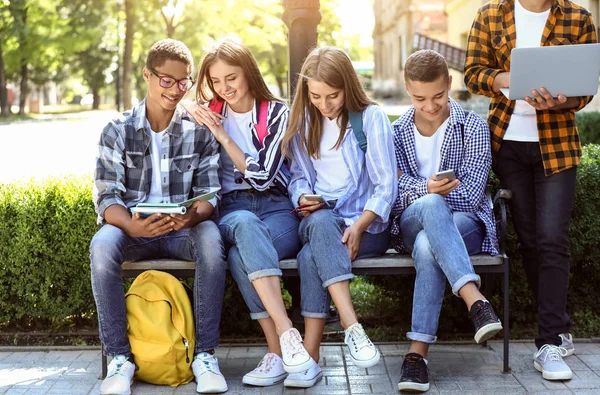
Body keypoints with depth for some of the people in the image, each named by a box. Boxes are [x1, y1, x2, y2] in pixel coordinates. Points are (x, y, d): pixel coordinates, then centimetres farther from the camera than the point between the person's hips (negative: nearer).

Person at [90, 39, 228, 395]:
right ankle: (119, 357, -24)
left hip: (184, 229, 0)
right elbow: (107, 197, -5)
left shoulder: (200, 130, 5)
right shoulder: (118, 131, 3)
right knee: (102, 244, -34)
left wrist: (194, 216, -25)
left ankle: (205, 354, -27)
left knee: (211, 238, -35)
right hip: (133, 228, 0)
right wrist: (132, 225, -28)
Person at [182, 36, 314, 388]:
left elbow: (263, 175, -4)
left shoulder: (276, 113, 6)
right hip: (231, 211, 1)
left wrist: (222, 134, -7)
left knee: (240, 257, -36)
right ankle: (286, 334, -46)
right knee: (246, 225, -39)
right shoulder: (208, 115, 15)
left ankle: (277, 353, -34)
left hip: (276, 209, -1)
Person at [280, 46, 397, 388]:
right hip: (319, 221, 3)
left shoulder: (371, 118, -2)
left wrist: (358, 227, -20)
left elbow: (386, 185, -6)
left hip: (368, 225, -3)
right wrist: (303, 198, -7)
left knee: (311, 256, -33)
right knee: (321, 223, -36)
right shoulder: (303, 121, 12)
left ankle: (311, 356, -32)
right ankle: (352, 326, -44)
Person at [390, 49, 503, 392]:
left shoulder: (473, 127, 4)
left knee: (427, 246, -40)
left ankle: (418, 352, -43)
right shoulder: (398, 132, 12)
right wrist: (429, 191, -25)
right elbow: (399, 190, -1)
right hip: (411, 225, 1)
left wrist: (416, 194, -10)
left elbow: (471, 194, -6)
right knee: (432, 206, -39)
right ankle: (475, 300, -53)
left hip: (466, 222, -1)